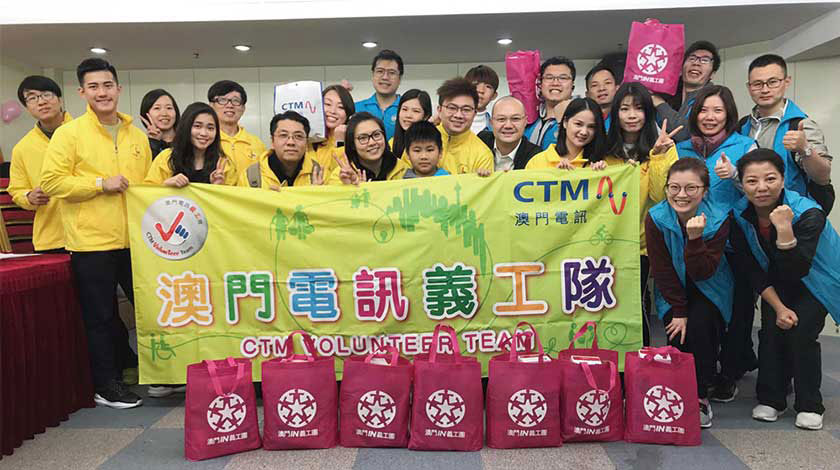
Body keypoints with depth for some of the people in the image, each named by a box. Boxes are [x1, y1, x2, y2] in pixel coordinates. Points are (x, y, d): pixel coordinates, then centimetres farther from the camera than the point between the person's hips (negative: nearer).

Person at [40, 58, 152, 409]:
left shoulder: (137, 136, 12)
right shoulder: (69, 133, -3)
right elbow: (51, 182, -9)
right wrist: (101, 184, -15)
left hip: (134, 240, 5)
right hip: (92, 242, -4)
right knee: (101, 318, 5)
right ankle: (106, 386, 19)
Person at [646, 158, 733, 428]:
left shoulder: (719, 219, -21)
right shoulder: (655, 218, -19)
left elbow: (702, 273, -25)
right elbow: (662, 270, -14)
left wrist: (695, 238, -40)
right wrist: (679, 311, -15)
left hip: (709, 290, -1)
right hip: (673, 292, 1)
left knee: (700, 326, -25)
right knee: (678, 333, -19)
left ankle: (701, 395, -6)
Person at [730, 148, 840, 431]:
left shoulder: (808, 213, -31)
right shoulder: (739, 216, -19)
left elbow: (797, 272, -37)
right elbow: (753, 270, -10)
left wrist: (784, 229, -48)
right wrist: (778, 307, -14)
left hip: (816, 281, -3)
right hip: (775, 283, 4)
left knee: (801, 333, -16)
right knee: (771, 330, -10)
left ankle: (809, 406, 2)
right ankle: (770, 399, 8)